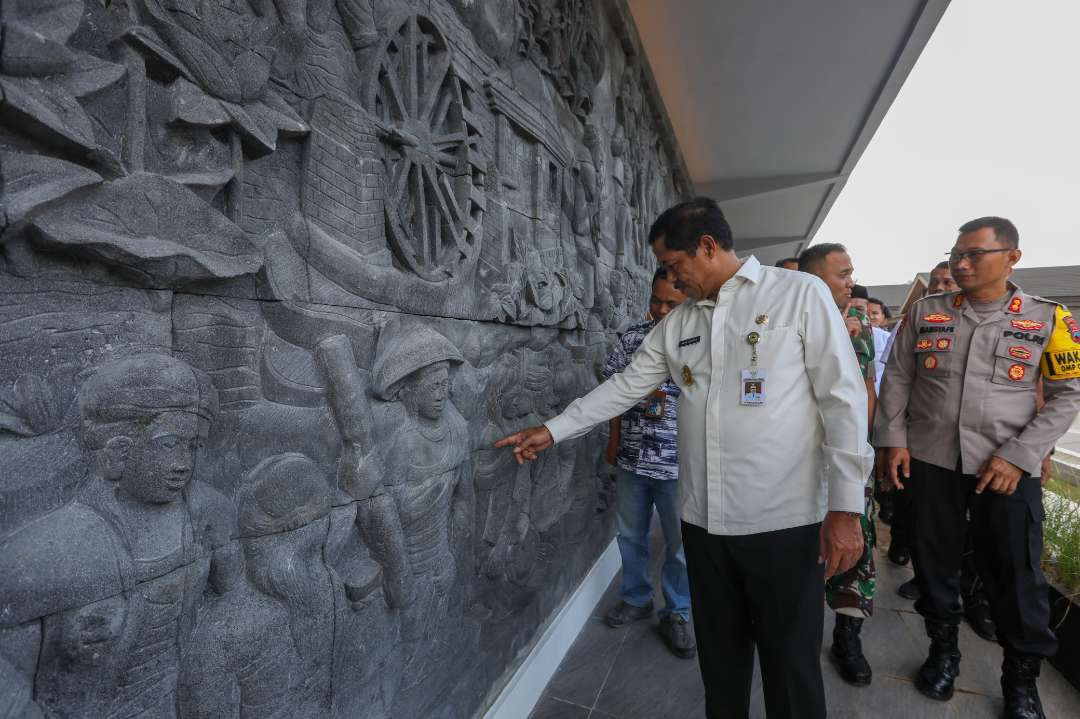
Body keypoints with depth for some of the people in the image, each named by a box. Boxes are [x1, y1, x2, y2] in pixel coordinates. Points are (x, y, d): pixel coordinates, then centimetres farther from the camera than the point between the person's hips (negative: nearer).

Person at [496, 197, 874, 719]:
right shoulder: (676, 322, 9)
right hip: (704, 520, 4)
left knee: (791, 664, 12)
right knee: (720, 654, 19)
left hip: (785, 520, -4)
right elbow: (626, 386, 12)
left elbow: (843, 399, -6)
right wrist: (553, 430, 9)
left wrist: (846, 507, -9)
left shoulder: (801, 293, -4)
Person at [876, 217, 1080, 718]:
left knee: (1016, 575, 8)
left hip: (1009, 467, -1)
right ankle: (943, 650, 35)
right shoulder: (925, 313, 3)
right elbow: (897, 378, 5)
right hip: (930, 460, 1)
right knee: (934, 562, 12)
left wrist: (1019, 455, -11)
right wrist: (892, 439, -3)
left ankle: (1022, 678, 31)